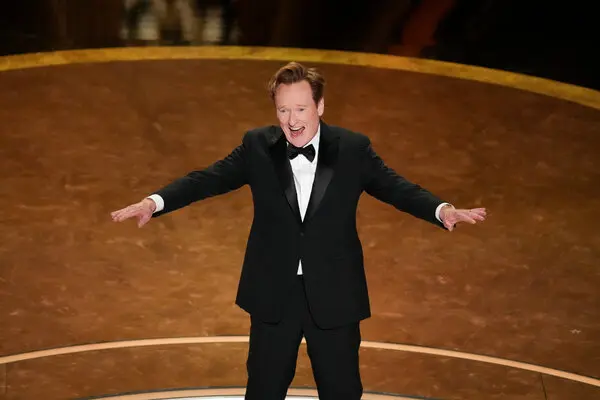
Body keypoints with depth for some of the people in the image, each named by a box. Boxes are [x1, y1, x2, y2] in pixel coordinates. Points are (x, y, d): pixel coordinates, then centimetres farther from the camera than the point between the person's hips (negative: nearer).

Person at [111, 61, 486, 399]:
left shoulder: (353, 148, -4)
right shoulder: (258, 146, -3)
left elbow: (397, 187, -7)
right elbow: (208, 179, -7)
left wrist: (442, 210, -25)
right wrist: (155, 202, -21)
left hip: (334, 296, 0)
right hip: (273, 295, 1)